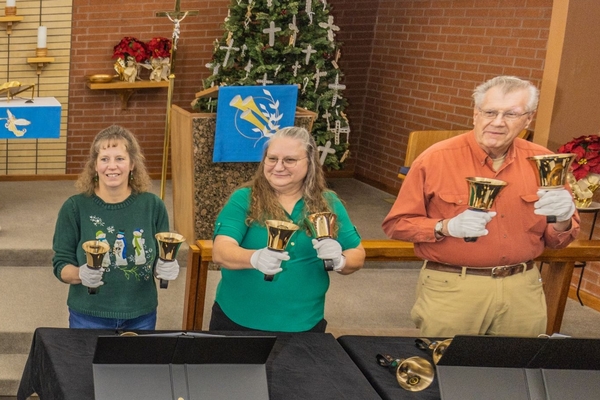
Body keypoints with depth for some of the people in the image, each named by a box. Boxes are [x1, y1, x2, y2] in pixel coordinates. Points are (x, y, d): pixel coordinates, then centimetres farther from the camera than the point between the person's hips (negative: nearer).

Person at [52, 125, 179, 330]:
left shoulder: (153, 206, -5)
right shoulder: (74, 207, -9)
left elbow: (163, 258, 4)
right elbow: (61, 264, -5)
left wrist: (166, 268, -17)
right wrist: (80, 274, -25)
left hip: (141, 316, 2)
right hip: (89, 317, -1)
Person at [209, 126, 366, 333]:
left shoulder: (328, 204, 0)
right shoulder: (244, 199, -7)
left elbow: (357, 256, 4)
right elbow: (220, 252, -19)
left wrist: (339, 260, -18)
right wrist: (255, 258, -39)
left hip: (303, 326, 2)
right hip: (237, 321, -1)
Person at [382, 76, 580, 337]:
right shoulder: (436, 159, -9)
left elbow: (557, 242, 9)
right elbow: (396, 224, -5)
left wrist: (562, 220, -13)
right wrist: (447, 227, -20)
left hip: (522, 289, 3)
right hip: (451, 288, -3)